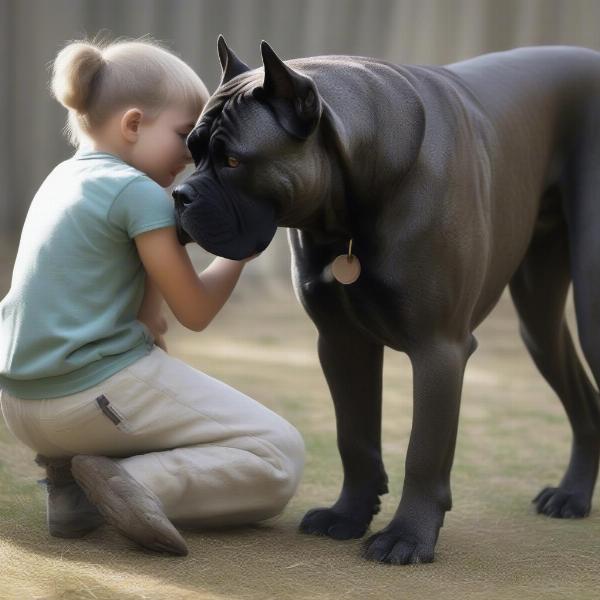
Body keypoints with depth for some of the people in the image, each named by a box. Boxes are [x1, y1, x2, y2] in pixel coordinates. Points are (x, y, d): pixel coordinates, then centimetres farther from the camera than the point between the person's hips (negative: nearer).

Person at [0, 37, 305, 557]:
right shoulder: (140, 192, -11)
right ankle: (137, 482, -19)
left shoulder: (65, 176, 14)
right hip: (97, 393, -8)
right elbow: (195, 312, -6)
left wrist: (144, 321, 2)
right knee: (279, 457, 1)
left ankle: (69, 475, 12)